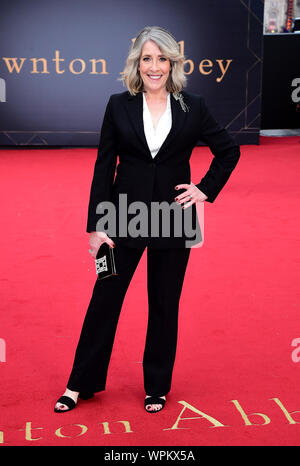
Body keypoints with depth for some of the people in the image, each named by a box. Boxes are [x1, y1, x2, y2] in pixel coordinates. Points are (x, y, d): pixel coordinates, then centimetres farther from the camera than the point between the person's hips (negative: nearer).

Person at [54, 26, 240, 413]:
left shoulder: (193, 107, 0)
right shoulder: (119, 106, 0)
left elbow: (229, 151, 12)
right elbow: (103, 167, -1)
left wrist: (206, 190, 1)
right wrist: (97, 226, -5)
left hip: (173, 221, 0)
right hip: (125, 219, 0)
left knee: (165, 305, 11)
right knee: (104, 299, 6)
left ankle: (157, 387, 28)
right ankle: (80, 384, 22)